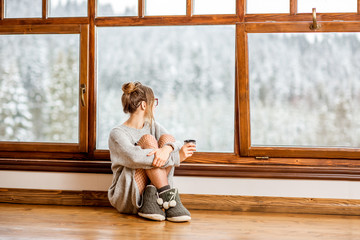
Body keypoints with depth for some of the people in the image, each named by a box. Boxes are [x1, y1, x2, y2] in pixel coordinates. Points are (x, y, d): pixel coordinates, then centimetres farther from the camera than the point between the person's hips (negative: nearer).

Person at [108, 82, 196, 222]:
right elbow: (134, 157, -27)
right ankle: (169, 196, -29)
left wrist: (167, 148, -27)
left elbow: (178, 145, -1)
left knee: (167, 138, -12)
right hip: (126, 199, -5)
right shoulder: (117, 134, -7)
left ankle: (151, 198, -25)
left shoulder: (152, 125, 15)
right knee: (148, 140, -20)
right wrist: (176, 157, -26)